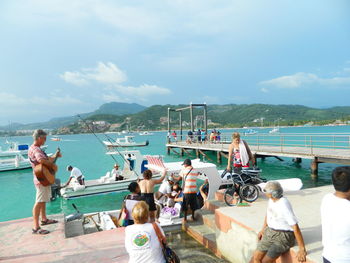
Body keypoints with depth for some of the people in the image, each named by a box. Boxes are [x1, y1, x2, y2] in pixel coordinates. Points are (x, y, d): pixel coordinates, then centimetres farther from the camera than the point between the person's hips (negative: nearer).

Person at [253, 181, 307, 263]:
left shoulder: (284, 205, -28)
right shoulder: (271, 199, -3)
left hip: (284, 236, -7)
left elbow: (295, 227, -27)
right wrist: (263, 230, 19)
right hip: (270, 232, 7)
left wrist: (302, 249, -24)